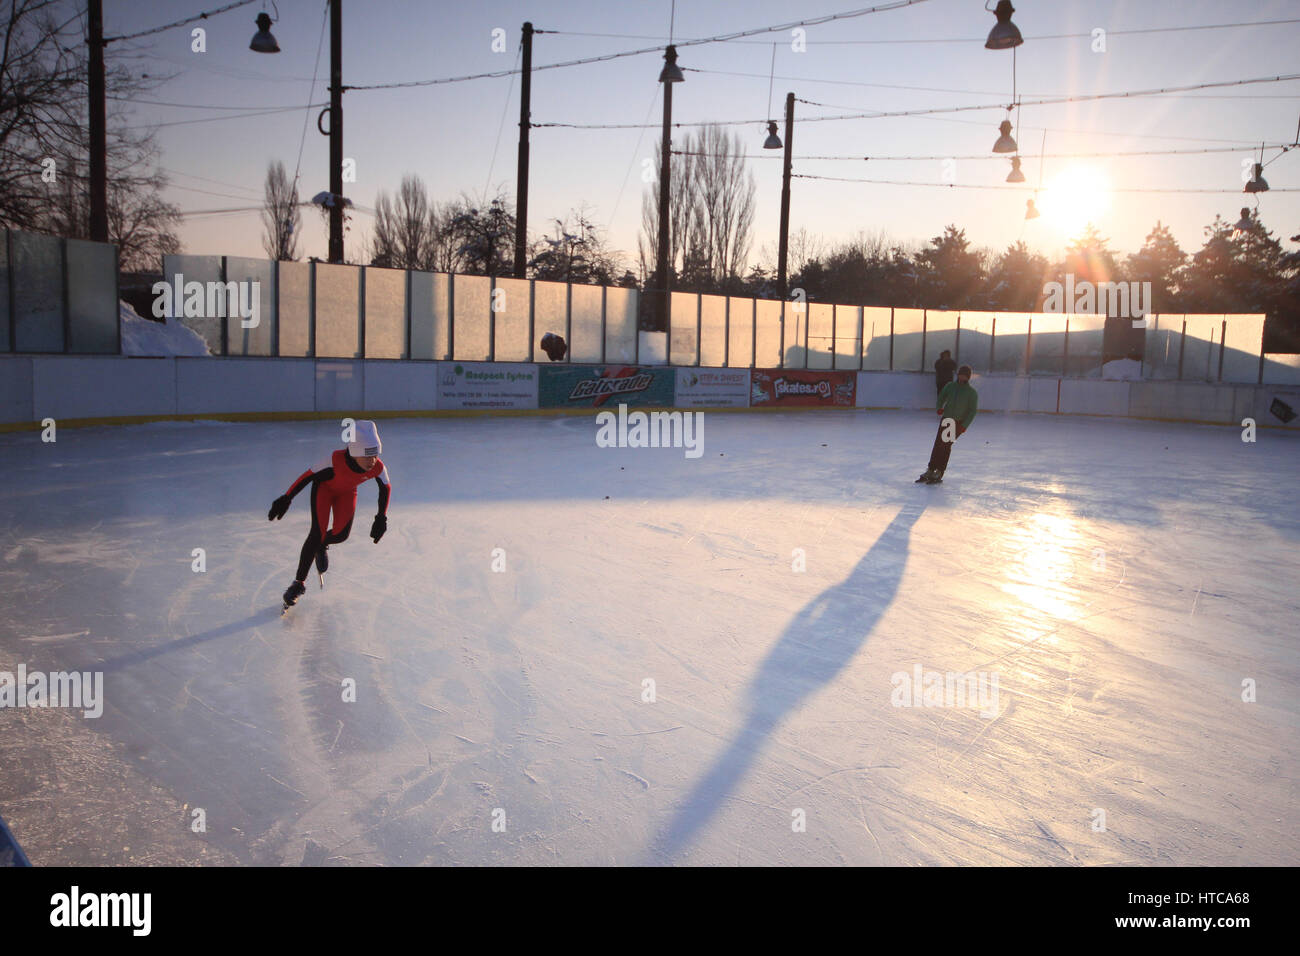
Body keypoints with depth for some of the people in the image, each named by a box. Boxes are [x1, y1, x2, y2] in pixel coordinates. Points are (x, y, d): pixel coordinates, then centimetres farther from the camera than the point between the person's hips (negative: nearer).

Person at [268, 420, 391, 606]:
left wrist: (381, 518, -7)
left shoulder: (378, 468, -30)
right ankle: (299, 583, -4)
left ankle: (321, 545, 25)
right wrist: (286, 499, -24)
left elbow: (386, 488, -9)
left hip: (347, 492, 3)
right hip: (324, 487, -3)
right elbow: (308, 475, -28)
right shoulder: (336, 460, -40)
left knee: (341, 533, -13)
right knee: (317, 533, -16)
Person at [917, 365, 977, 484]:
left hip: (959, 423, -4)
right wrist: (939, 407, 0)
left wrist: (964, 426, -16)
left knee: (946, 445, -16)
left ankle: (939, 473, -13)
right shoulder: (950, 386, 8)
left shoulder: (972, 392, -3)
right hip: (946, 420, 4)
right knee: (938, 445, 1)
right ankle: (930, 471, 9)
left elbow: (973, 411, -5)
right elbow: (942, 396, 21)